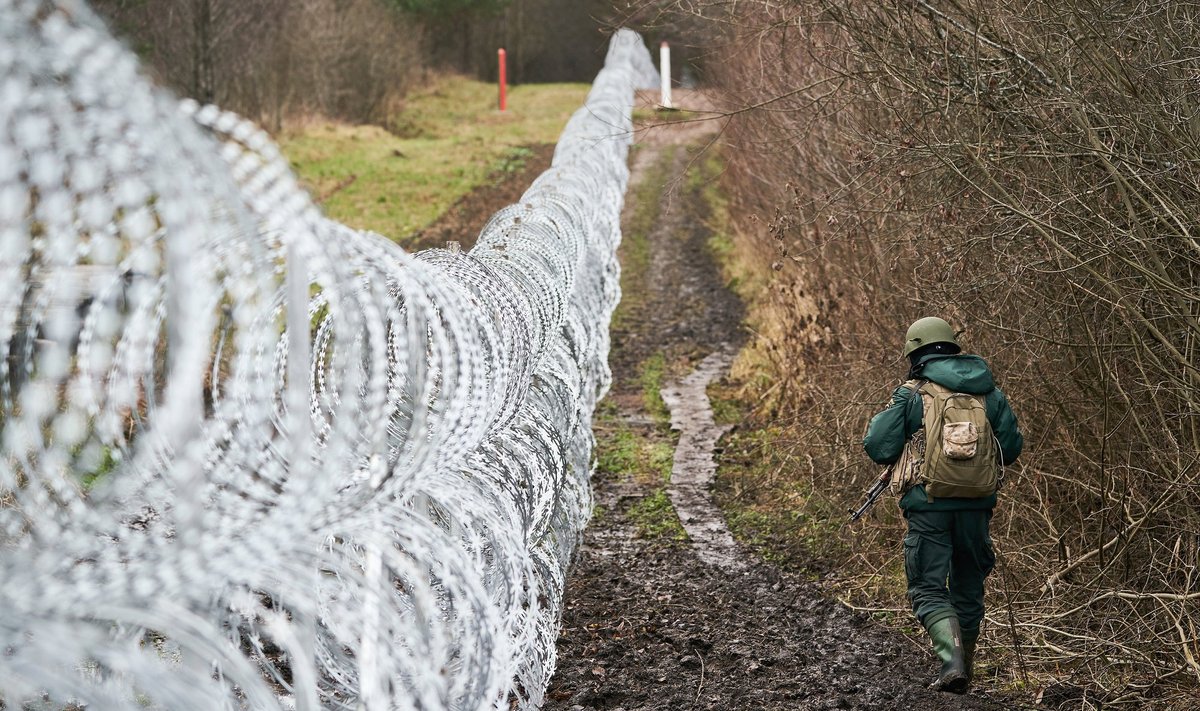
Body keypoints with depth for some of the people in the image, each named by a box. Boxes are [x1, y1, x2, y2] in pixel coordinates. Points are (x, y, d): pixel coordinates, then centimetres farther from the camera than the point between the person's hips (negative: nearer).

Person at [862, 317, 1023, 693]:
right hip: (976, 506, 4)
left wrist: (882, 419, 15)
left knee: (928, 589, 1)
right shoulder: (988, 392, 8)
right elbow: (1011, 447, 9)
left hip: (928, 506, -4)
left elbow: (879, 449, -6)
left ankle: (952, 659, -21)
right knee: (968, 588, 17)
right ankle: (964, 673, 24)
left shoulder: (911, 394, -4)